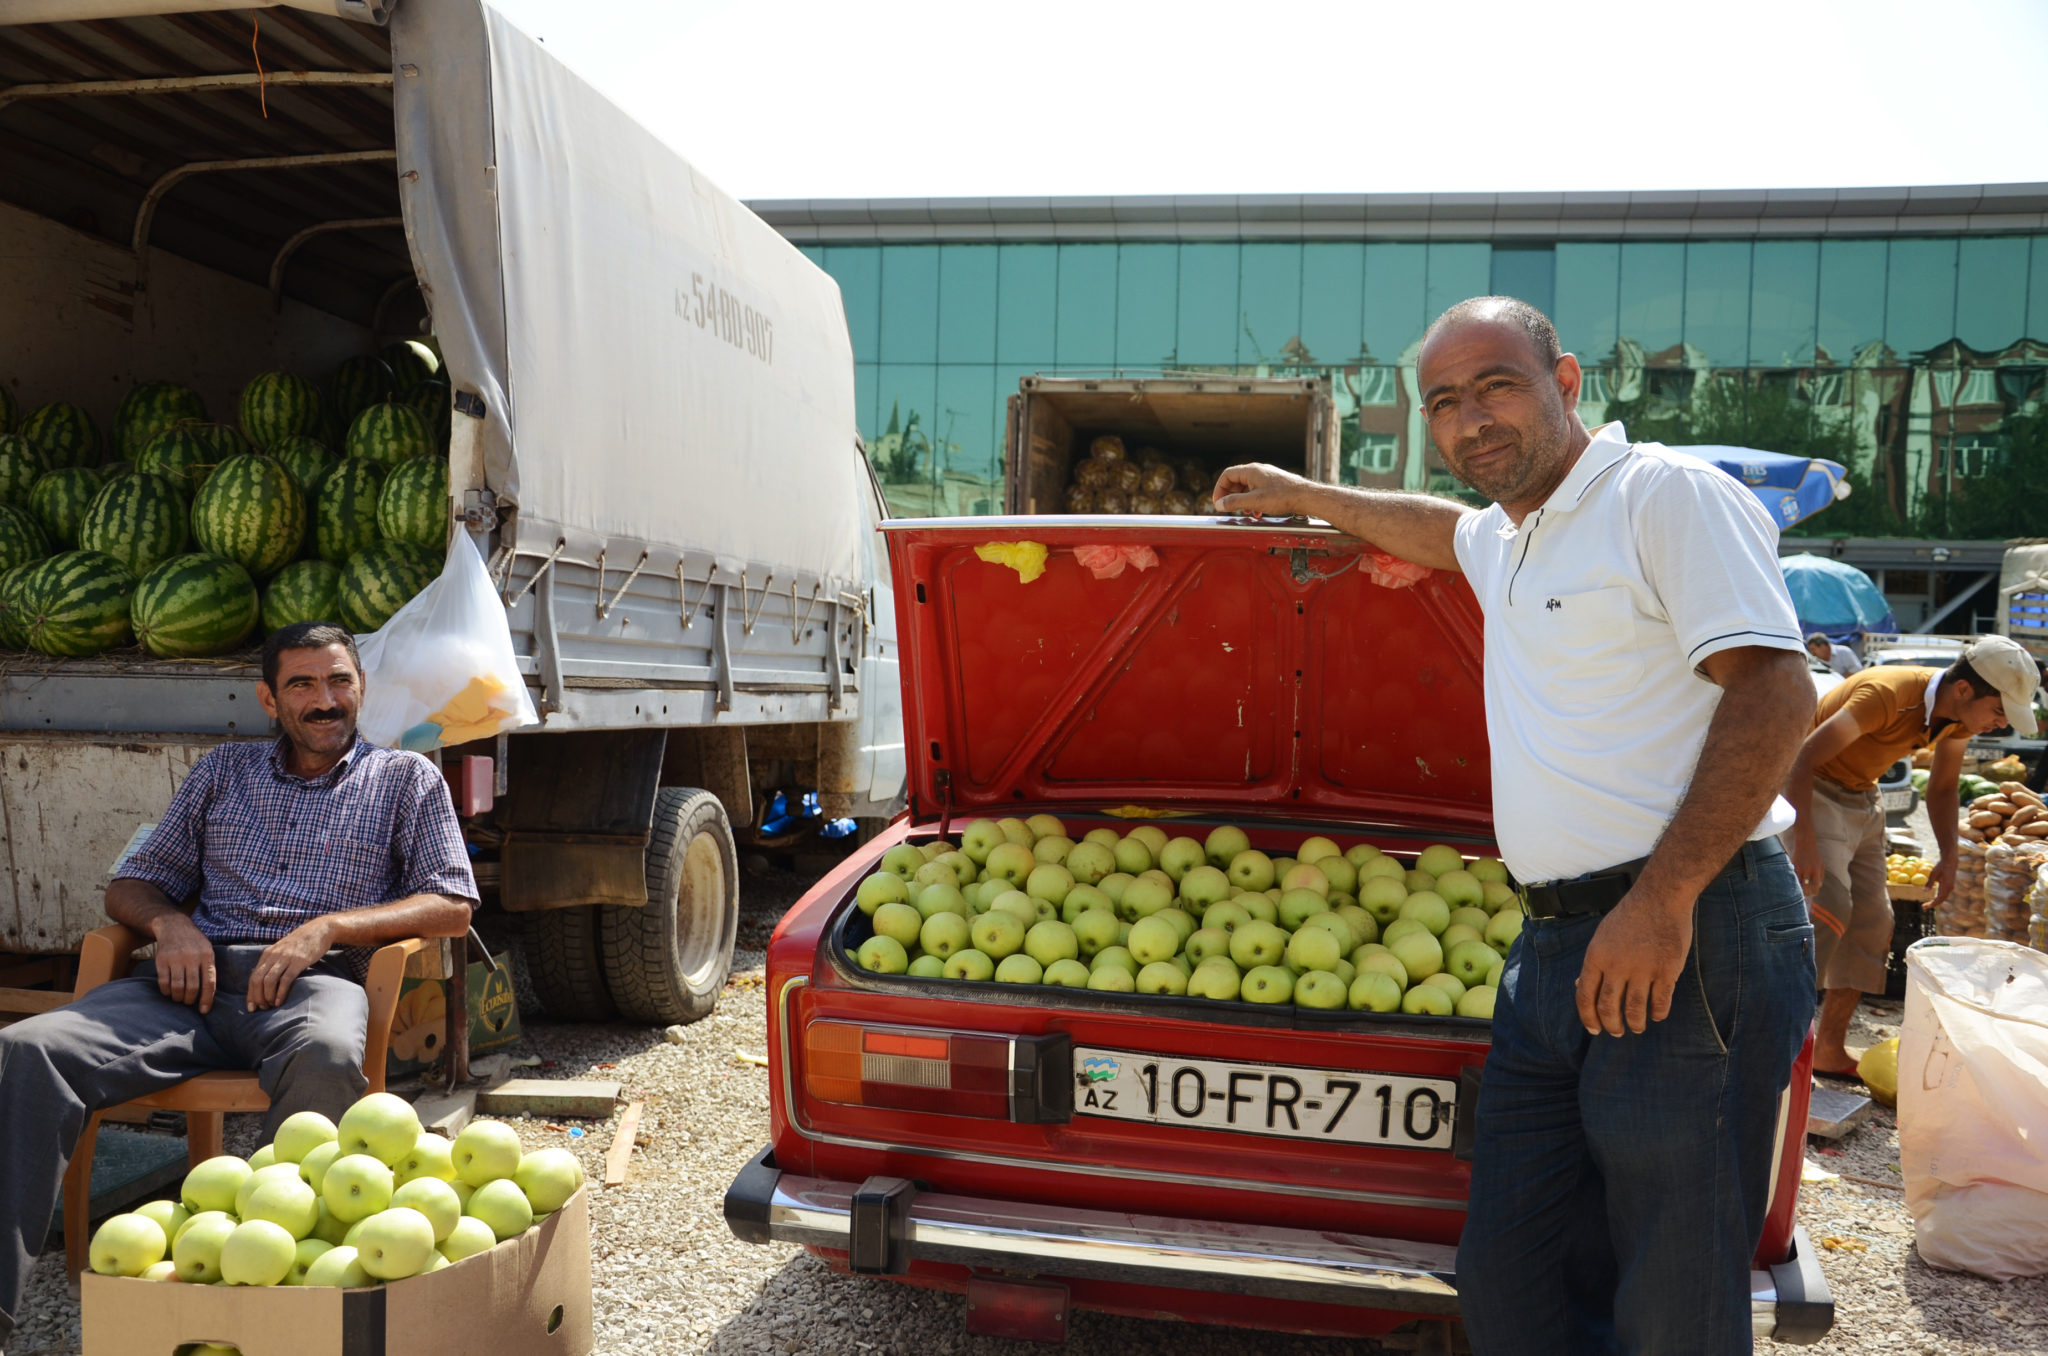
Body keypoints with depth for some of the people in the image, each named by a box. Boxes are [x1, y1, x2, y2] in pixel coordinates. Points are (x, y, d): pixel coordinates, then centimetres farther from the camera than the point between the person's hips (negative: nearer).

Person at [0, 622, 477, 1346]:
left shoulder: (405, 778, 17)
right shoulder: (223, 770, 26)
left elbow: (452, 905, 6)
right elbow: (130, 886, 26)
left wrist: (327, 927, -8)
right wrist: (169, 922, 0)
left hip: (315, 979, -3)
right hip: (196, 977, 3)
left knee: (327, 1056, -40)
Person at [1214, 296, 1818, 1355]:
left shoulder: (1667, 494, -6)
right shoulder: (1505, 539, 20)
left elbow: (1775, 691, -16)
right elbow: (1435, 528, 45)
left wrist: (1663, 900, -21)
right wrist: (1295, 494, 52)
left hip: (1692, 946, -8)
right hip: (1553, 949, 8)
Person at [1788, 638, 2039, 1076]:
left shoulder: (1960, 718, -6)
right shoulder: (1887, 694, -31)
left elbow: (1942, 789, 11)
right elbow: (1802, 760, -33)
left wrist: (1948, 858, -1)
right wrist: (1805, 843, -39)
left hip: (1862, 797, 9)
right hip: (1811, 791, -8)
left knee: (1871, 920, 3)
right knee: (1829, 907, -23)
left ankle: (1829, 1049, 8)